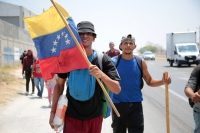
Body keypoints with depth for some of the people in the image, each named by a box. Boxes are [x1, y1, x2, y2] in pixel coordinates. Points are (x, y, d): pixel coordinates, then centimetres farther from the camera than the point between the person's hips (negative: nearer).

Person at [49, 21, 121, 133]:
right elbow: (59, 84, 6)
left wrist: (101, 74, -30)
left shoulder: (103, 60, -8)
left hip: (94, 117, 0)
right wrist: (53, 111, 2)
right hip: (72, 117, 0)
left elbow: (117, 90, -13)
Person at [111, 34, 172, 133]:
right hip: (118, 104, -1)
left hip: (136, 104, 1)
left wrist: (162, 81, -11)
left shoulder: (140, 62, 2)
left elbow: (149, 81, 8)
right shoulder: (113, 62, -4)